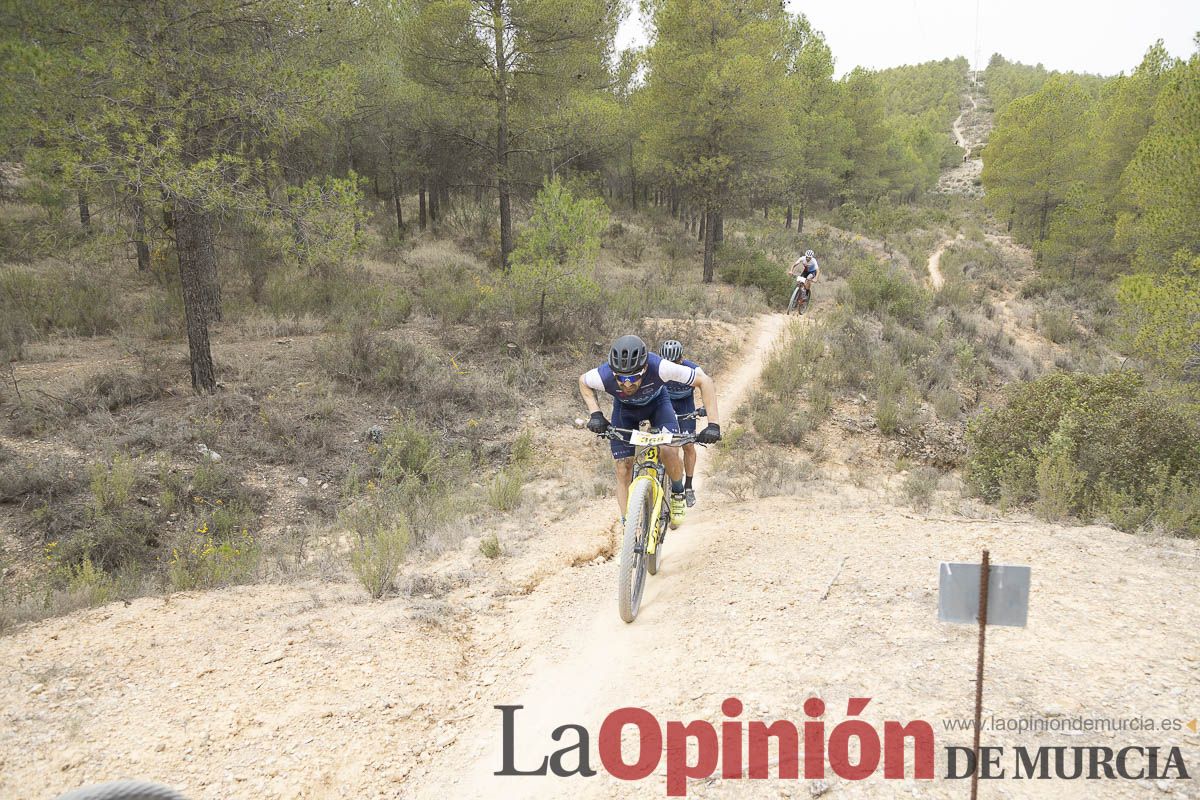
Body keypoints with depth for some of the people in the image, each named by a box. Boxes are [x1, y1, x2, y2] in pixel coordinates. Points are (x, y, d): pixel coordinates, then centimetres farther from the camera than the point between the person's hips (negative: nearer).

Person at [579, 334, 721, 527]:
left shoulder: (658, 367, -42)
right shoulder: (603, 376, -37)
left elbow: (705, 381, -31)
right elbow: (583, 381, -11)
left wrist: (713, 424, -37)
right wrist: (595, 414, -24)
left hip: (657, 403, -1)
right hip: (625, 408, 1)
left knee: (669, 451, -26)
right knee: (623, 471, -7)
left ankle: (677, 493, 5)